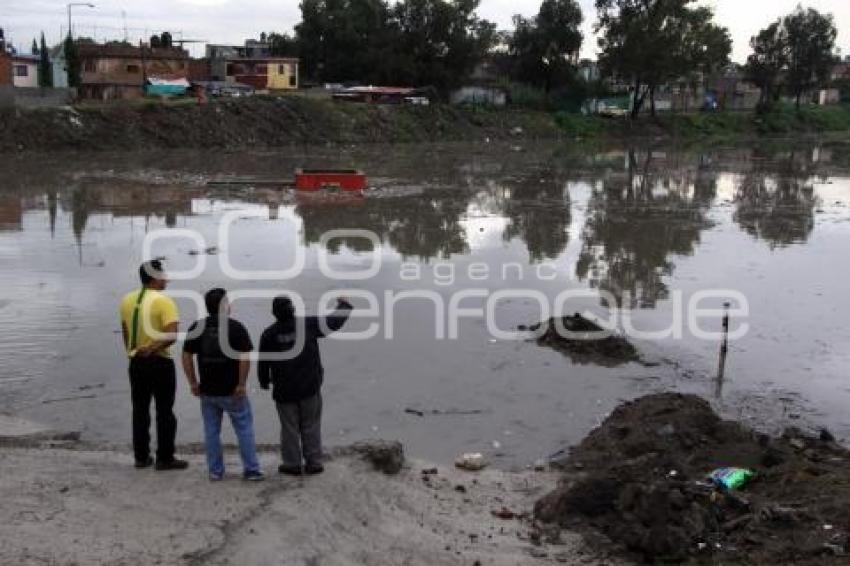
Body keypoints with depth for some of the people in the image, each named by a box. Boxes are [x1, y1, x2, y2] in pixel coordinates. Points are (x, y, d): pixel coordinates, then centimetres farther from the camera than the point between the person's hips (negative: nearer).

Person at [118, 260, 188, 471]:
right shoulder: (164, 301, -15)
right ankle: (165, 458, 6)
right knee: (164, 412, 2)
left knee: (140, 410, 14)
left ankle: (141, 456, 20)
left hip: (136, 363, 6)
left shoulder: (127, 300, 6)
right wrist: (152, 348, -17)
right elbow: (172, 335, -26)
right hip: (160, 363, -6)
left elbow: (125, 331, 15)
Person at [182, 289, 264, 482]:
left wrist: (193, 383, 7)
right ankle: (251, 470, 7)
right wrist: (241, 385, -12)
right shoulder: (235, 327, -9)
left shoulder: (197, 327, 2)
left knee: (211, 432, 12)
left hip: (207, 391, 3)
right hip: (232, 391, -3)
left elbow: (186, 356, 2)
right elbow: (245, 357, -16)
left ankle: (215, 471, 17)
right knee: (244, 429, 6)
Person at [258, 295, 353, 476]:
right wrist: (344, 305, 17)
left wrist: (264, 382, 19)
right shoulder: (307, 324, -7)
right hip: (310, 388, 1)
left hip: (284, 391, -1)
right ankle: (313, 463, 14)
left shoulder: (269, 334, -6)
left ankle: (292, 464, 15)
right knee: (311, 427, 10)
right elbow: (334, 322, -1)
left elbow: (263, 363, 1)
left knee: (289, 428, 9)